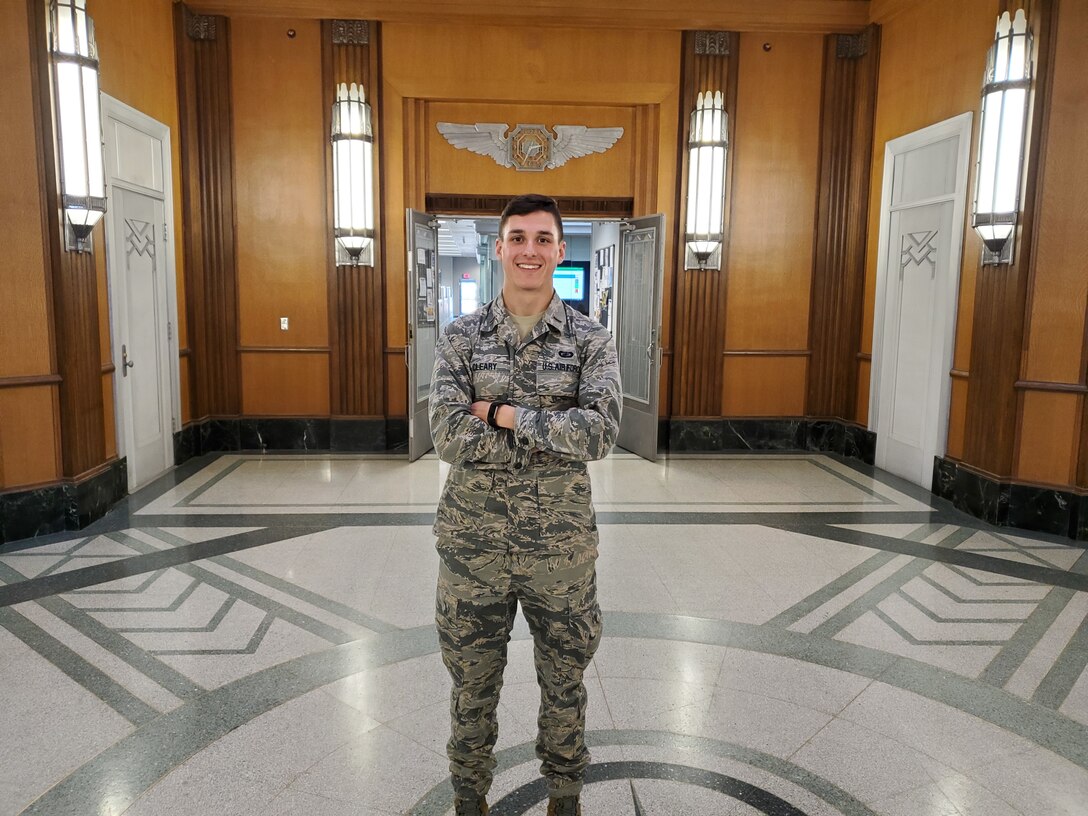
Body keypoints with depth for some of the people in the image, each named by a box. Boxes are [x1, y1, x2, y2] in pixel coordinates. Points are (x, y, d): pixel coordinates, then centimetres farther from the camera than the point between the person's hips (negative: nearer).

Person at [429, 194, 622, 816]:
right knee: (473, 682, 17)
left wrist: (502, 414, -17)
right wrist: (557, 434, -16)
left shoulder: (591, 339, -3)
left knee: (564, 680, 18)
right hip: (474, 540, 1)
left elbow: (601, 433, -18)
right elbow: (448, 435, -14)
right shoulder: (461, 337, -2)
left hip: (560, 542, 0)